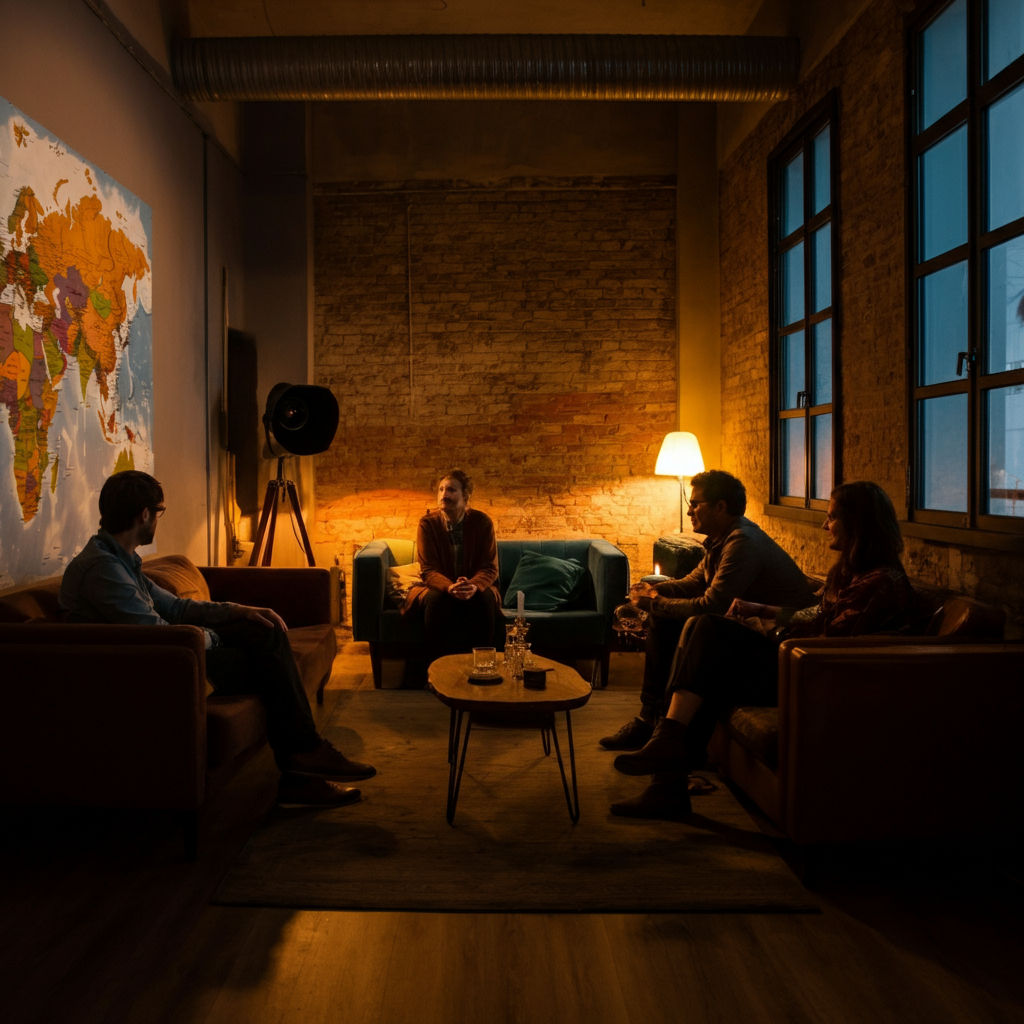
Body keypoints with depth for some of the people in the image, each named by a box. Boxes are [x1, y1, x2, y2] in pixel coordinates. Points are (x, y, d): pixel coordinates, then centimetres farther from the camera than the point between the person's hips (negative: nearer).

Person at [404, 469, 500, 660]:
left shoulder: (482, 521, -9)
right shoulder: (427, 523, -10)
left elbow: (490, 567, -10)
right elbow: (428, 570, -14)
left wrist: (474, 586, -34)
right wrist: (449, 587, -36)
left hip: (476, 589, 1)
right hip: (439, 588, 0)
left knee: (485, 598, -32)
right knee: (435, 598, -34)